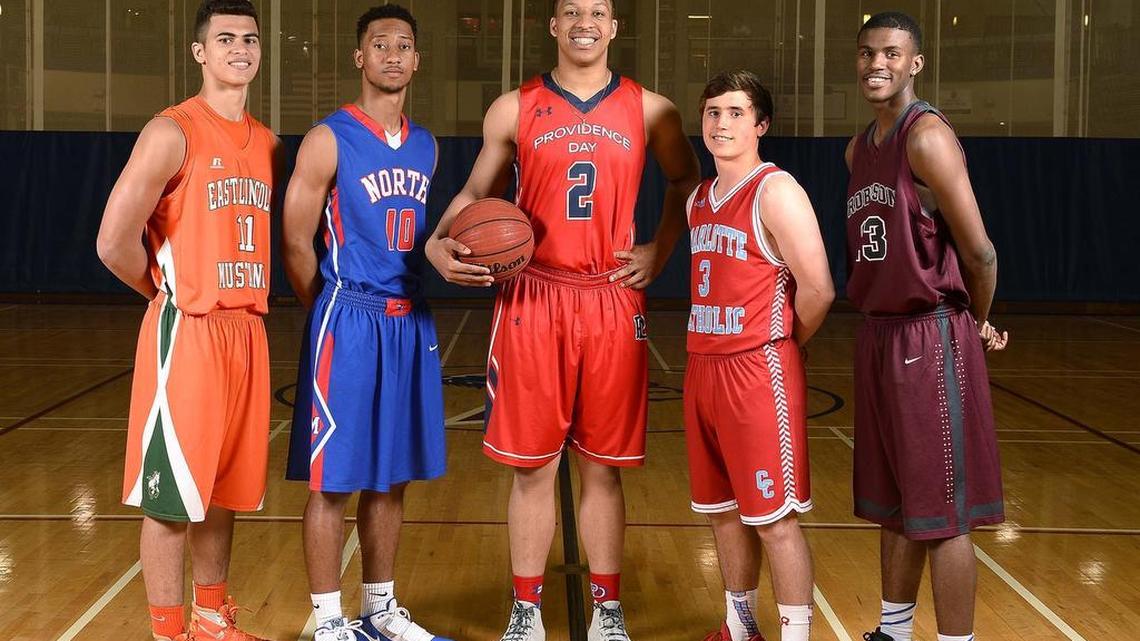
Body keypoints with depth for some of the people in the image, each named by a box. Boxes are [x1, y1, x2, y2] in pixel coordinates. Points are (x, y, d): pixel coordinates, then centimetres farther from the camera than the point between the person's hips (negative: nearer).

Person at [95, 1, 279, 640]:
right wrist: (169, 292, 0)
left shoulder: (269, 143, 11)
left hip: (248, 331, 7)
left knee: (224, 489, 15)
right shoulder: (173, 132, -10)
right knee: (170, 496, 1)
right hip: (186, 333, -7)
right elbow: (115, 241, -15)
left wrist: (252, 300, 9)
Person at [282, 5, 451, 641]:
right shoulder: (329, 140, -7)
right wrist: (335, 313, 2)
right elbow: (296, 243, -6)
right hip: (348, 322, -6)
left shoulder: (426, 146, 12)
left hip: (412, 322, 6)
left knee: (392, 476, 13)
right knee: (334, 480, -1)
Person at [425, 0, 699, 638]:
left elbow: (686, 182, 20)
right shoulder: (514, 109, 5)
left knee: (604, 466, 7)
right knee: (533, 465, 4)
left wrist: (660, 252, 7)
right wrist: (440, 242, -6)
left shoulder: (649, 109, 6)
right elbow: (477, 192, 13)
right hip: (533, 300, 0)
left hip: (613, 305, 1)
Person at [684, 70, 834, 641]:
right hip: (703, 368, 8)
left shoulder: (776, 192, -12)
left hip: (759, 373, -8)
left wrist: (776, 345, -3)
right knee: (722, 510, 16)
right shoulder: (699, 200, 13)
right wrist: (717, 346, 11)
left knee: (775, 519, -3)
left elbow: (818, 290, -17)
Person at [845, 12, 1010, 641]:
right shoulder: (858, 149, 13)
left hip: (930, 339, -8)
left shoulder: (927, 136, -14)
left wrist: (979, 324, -1)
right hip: (877, 335, 8)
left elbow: (979, 252, -15)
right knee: (894, 504, 17)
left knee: (942, 513, -2)